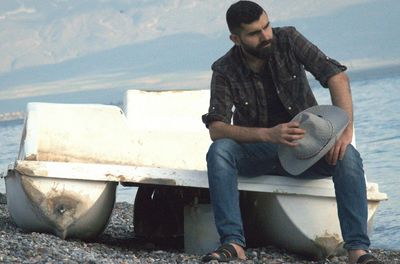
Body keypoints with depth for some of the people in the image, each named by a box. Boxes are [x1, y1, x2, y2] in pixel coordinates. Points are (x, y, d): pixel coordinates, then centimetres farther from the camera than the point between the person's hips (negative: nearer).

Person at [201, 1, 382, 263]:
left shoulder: (287, 40, -10)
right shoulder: (225, 71, -11)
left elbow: (337, 76, -16)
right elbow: (216, 129, -22)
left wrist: (346, 128, -32)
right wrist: (269, 135, -38)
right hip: (258, 151, 0)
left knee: (347, 156, -31)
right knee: (219, 150, -31)